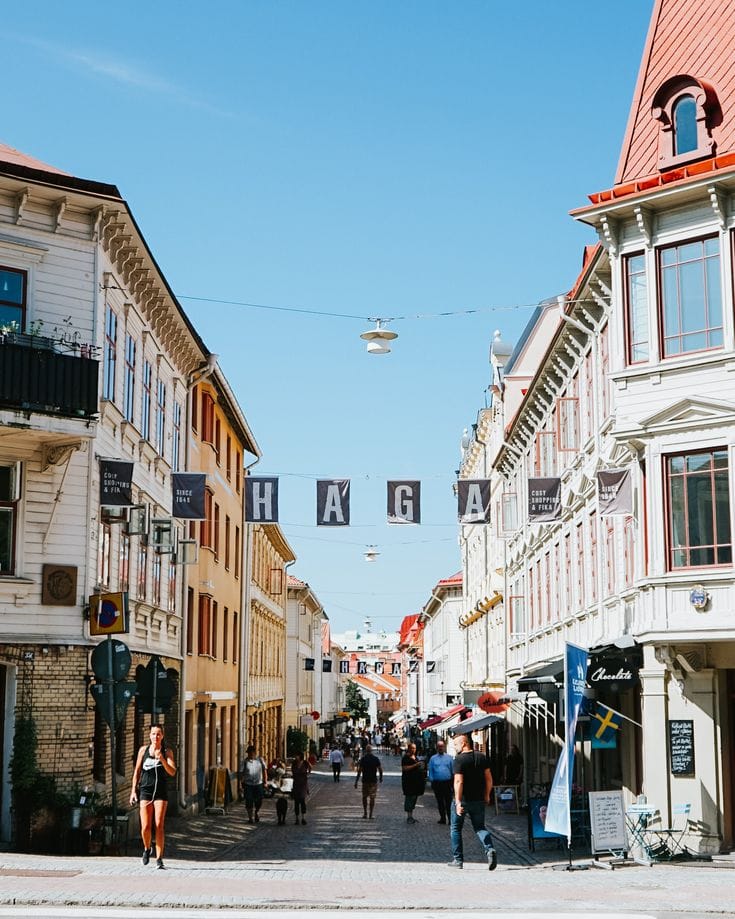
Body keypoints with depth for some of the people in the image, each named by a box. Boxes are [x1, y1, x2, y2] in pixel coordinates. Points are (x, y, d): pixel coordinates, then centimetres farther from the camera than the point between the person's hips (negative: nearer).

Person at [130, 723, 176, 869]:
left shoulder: (167, 752, 2)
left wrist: (162, 760, -23)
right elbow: (137, 771, 12)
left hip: (161, 792, -1)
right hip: (145, 791, 1)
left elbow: (172, 772, -8)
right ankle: (146, 849, 26)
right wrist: (133, 790, 7)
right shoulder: (143, 750, 6)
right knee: (145, 827, -4)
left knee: (159, 826, -8)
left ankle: (159, 859, -4)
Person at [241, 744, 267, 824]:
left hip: (258, 784, 1)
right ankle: (250, 818, 9)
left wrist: (265, 782, 3)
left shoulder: (260, 760, 4)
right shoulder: (245, 762, 1)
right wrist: (242, 785, 1)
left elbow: (264, 771, 9)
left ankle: (256, 813, 31)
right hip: (248, 784, -1)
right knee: (249, 802, -3)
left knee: (259, 801, 2)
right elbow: (242, 774, 4)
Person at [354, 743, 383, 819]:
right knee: (372, 797, 3)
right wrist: (381, 778, 17)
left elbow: (359, 771, -8)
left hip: (365, 780, 0)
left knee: (364, 797, 13)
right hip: (374, 781, 0)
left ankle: (365, 813, 7)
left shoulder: (363, 759, -5)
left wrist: (356, 781, -4)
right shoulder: (376, 759, -2)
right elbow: (380, 769, 0)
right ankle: (371, 814, -1)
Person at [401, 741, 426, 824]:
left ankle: (411, 817, 18)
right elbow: (404, 768, -18)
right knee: (409, 798, -8)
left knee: (414, 798, 11)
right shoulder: (405, 758, -8)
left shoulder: (416, 757, 18)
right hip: (408, 780, -8)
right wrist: (415, 765, -22)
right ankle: (409, 817, -6)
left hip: (416, 781, 8)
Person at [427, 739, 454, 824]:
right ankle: (442, 818, 17)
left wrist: (453, 781, 5)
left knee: (448, 802, -4)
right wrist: (432, 782, 0)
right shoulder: (433, 758, 8)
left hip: (447, 783, -2)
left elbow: (453, 770, 8)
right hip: (437, 783, 2)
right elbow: (430, 771, 7)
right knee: (440, 802, 8)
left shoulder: (449, 757, 6)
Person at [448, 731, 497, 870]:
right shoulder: (482, 757, 4)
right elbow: (489, 779, 7)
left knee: (456, 829, 12)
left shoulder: (459, 759, -13)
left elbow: (458, 781, -21)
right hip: (478, 800, 5)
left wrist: (458, 802, -23)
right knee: (480, 827, 13)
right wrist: (487, 796, 18)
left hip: (462, 800, -4)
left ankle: (458, 860, 13)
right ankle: (490, 849, -13)